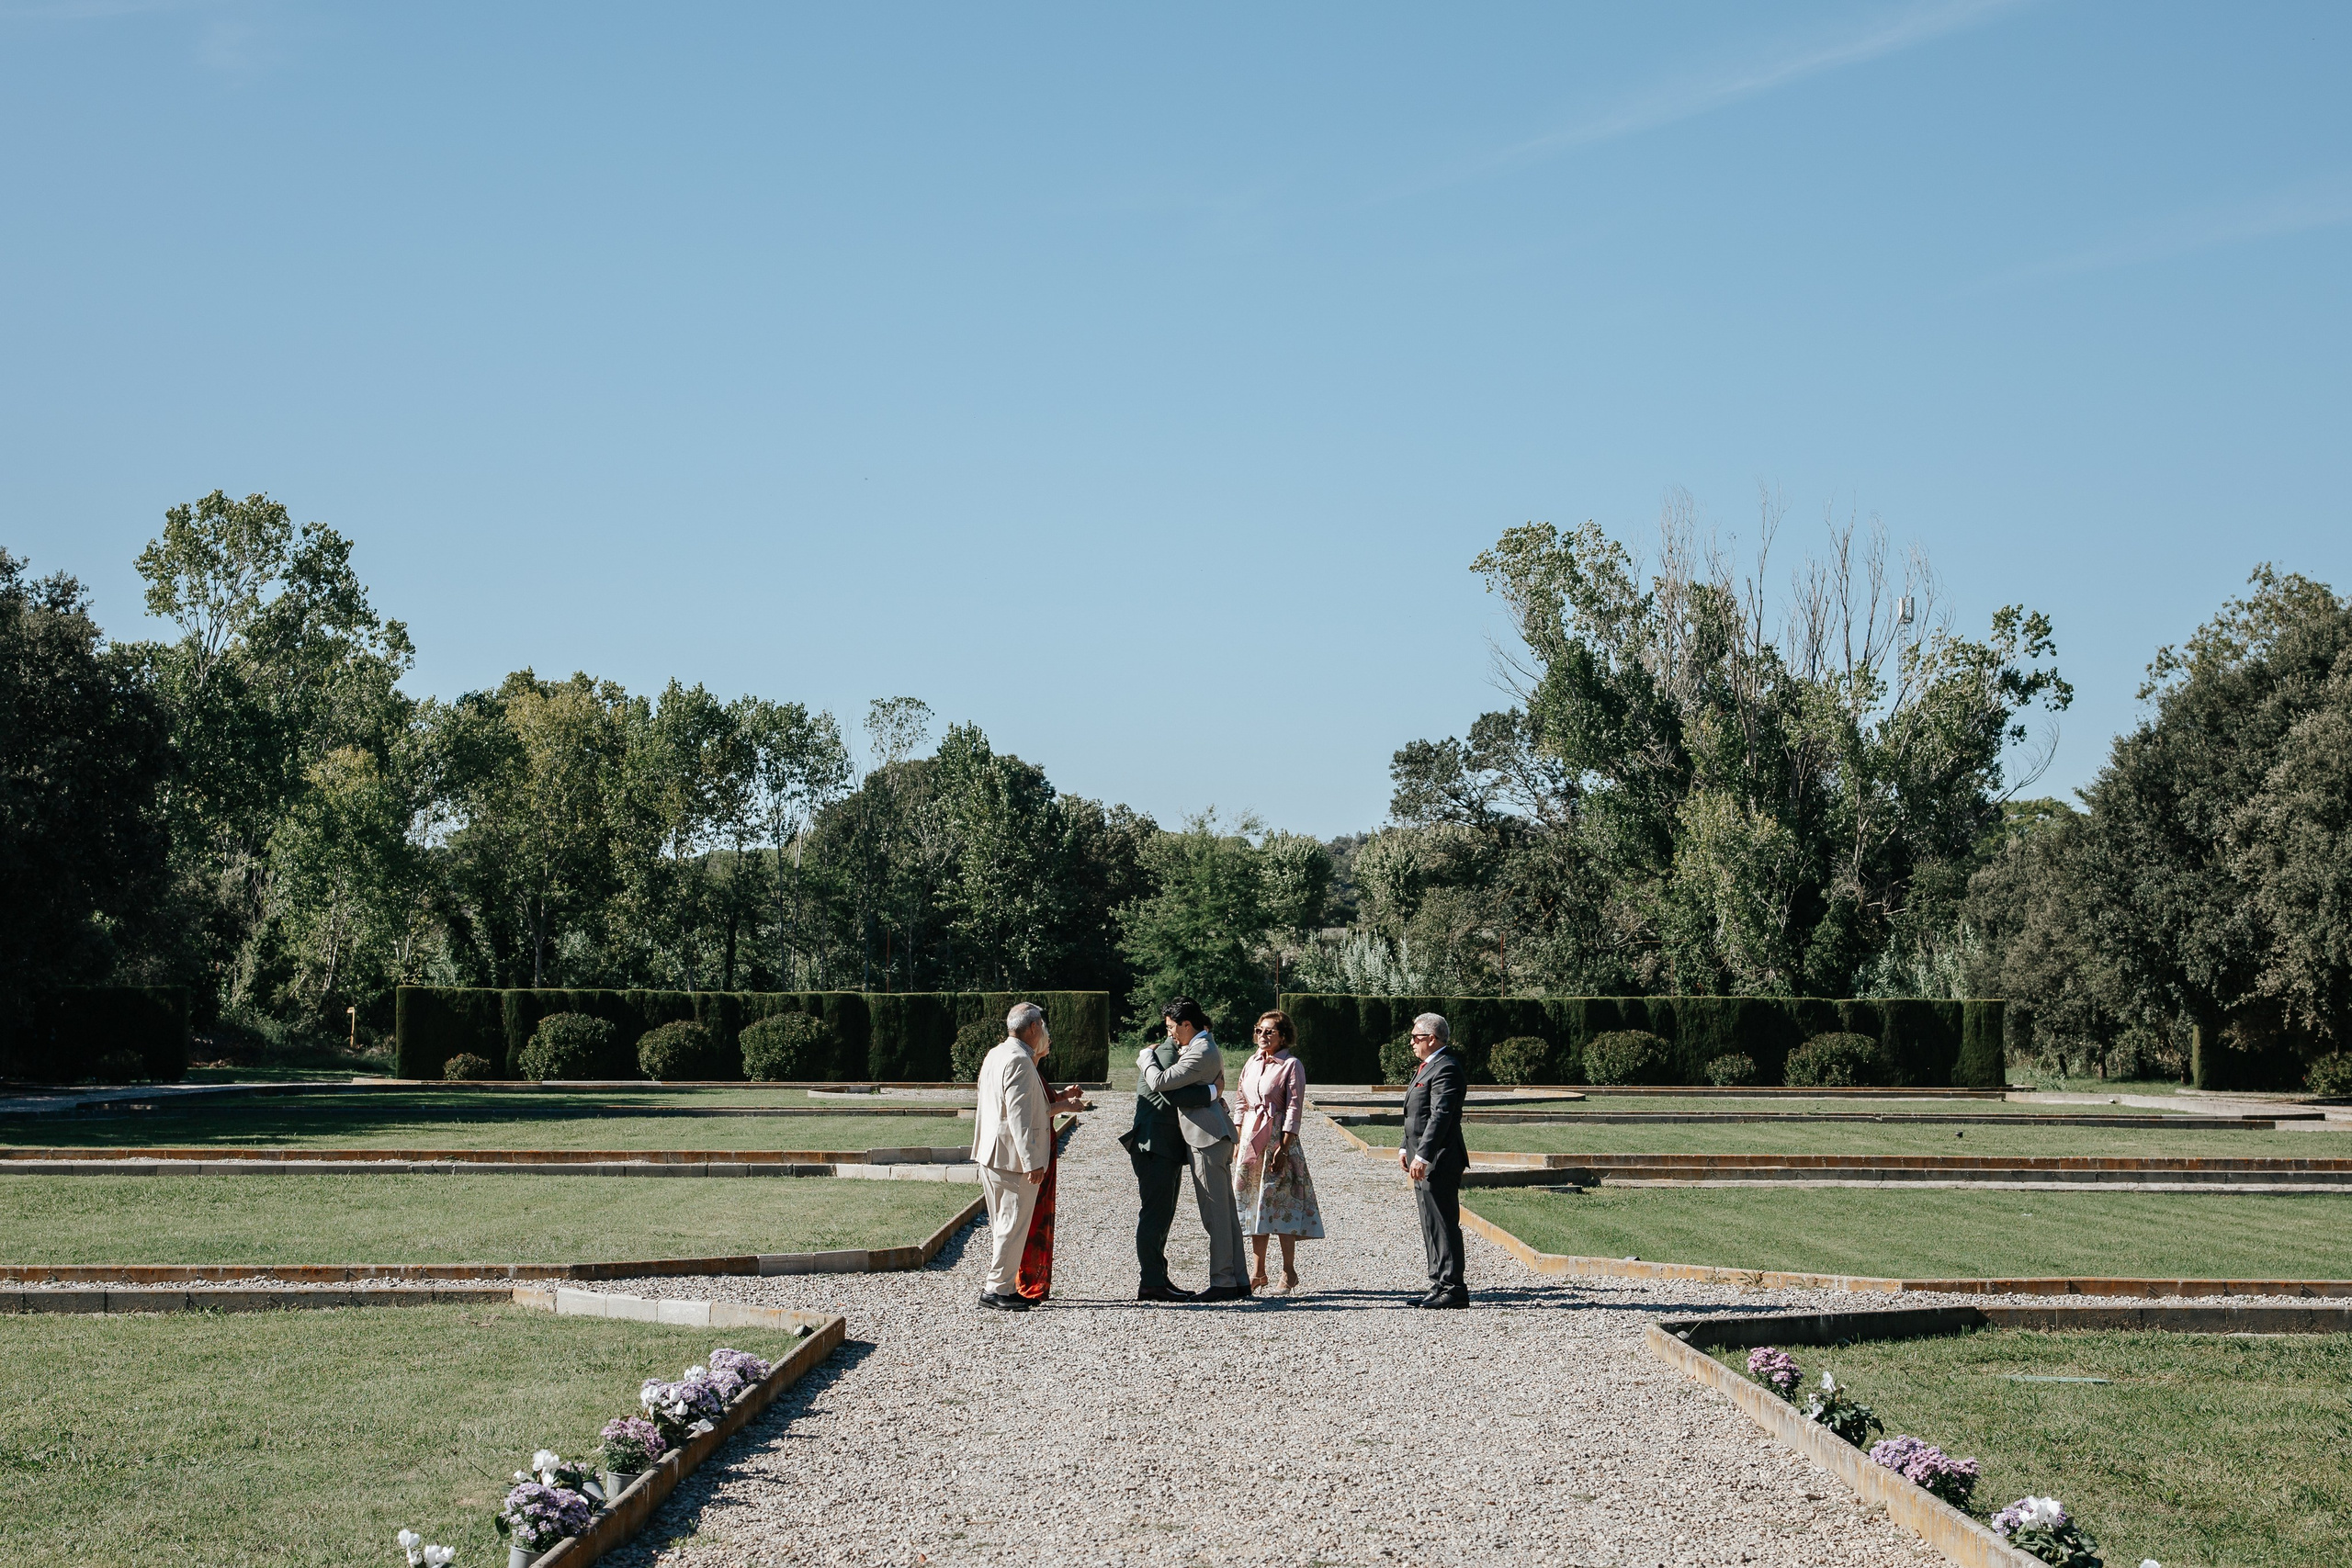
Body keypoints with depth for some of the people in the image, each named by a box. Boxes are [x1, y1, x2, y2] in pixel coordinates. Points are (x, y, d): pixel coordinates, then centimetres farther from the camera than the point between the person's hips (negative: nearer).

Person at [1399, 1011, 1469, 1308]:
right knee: (1432, 1226, 13)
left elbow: (1441, 1116, -23)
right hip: (1425, 1161, 11)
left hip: (1439, 1161, -11)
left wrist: (1422, 1156, -26)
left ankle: (1453, 1288, -5)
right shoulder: (1428, 1066, 19)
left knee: (1443, 1225, -8)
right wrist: (1407, 1147, 21)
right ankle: (1440, 1287, 18)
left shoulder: (1446, 1069, -15)